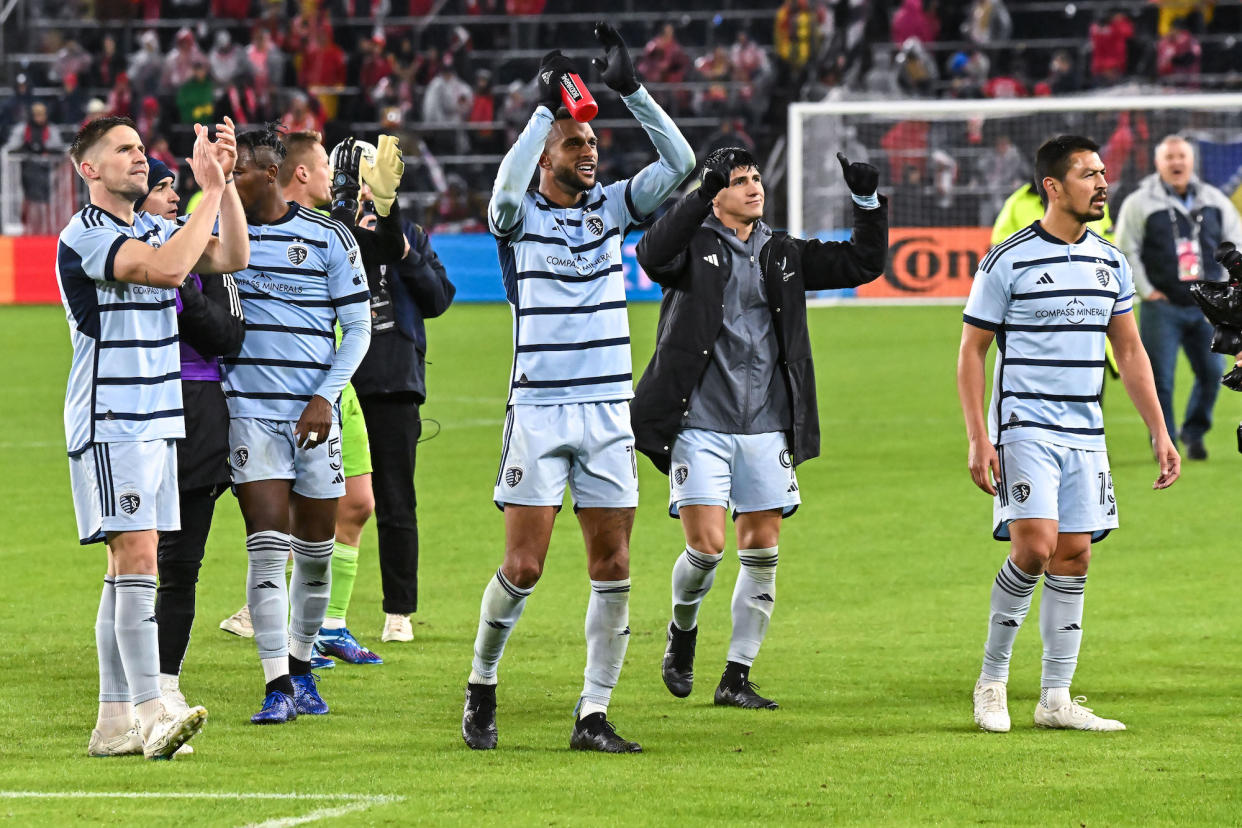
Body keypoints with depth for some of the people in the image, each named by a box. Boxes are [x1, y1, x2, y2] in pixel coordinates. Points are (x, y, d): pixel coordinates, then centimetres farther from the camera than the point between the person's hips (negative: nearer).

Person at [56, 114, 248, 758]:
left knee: (130, 568, 7)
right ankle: (150, 713, -21)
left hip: (158, 419, 8)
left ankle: (115, 721, 8)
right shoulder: (85, 235, -12)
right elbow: (167, 268, -25)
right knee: (135, 559, -15)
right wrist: (209, 191, -18)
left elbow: (231, 258, 6)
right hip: (109, 422, -8)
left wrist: (225, 182, -3)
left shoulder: (154, 228, 15)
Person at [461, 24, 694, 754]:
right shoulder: (520, 217, -1)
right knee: (523, 568, -5)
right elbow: (508, 184, -25)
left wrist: (631, 90, -10)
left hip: (609, 413, 4)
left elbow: (680, 163, -2)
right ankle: (482, 687, 16)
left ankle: (594, 715, 4)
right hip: (538, 412, -4)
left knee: (612, 569, 0)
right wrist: (546, 105, -28)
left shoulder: (613, 207, 10)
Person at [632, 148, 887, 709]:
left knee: (762, 552, 3)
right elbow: (653, 256, -25)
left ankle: (736, 678, 12)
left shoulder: (782, 255, 13)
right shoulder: (694, 246, -2)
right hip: (700, 425, -5)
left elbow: (861, 264, 13)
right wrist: (701, 197, -33)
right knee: (706, 546, -12)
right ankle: (682, 630, 20)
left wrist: (869, 203, -2)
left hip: (766, 427, 5)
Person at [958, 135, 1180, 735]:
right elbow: (971, 352, -3)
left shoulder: (1111, 263, 10)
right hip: (1023, 429, -6)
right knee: (1035, 547, -17)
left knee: (1073, 558, 3)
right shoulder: (1009, 261, -7)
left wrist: (1159, 432, 11)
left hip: (1084, 432, 6)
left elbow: (1129, 351, 17)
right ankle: (992, 680, 1)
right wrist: (978, 438, -11)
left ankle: (1056, 699, 9)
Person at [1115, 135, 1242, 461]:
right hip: (1162, 308, -3)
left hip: (1205, 307, 3)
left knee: (1212, 372, -2)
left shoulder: (1214, 201, 9)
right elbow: (1125, 251, -2)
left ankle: (1194, 433, 18)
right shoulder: (1140, 204, -1)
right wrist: (1146, 291, -6)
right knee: (1160, 377, -6)